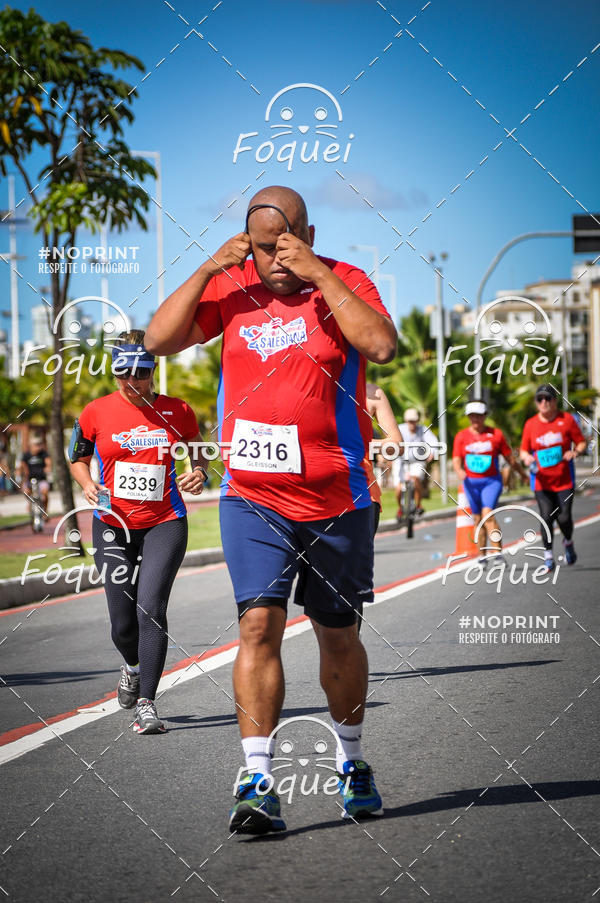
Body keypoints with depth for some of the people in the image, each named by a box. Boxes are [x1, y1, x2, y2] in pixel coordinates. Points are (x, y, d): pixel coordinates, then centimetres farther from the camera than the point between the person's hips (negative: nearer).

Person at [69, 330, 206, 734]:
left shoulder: (177, 412, -1)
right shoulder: (96, 413, -1)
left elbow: (197, 451, 15)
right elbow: (78, 458, 14)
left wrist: (199, 474, -6)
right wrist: (88, 485, -6)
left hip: (165, 524, -1)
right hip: (113, 526, 2)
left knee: (151, 609, -17)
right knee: (122, 622, 4)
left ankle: (147, 704, -12)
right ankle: (134, 667, 39)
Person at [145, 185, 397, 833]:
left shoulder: (343, 281, -4)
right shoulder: (230, 287, 4)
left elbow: (382, 346, -22)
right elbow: (159, 340, -3)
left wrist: (318, 274, -22)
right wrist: (207, 270, -10)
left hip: (336, 499, -1)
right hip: (253, 496, 1)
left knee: (338, 633, 12)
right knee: (258, 624, -14)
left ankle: (351, 764, 33)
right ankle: (257, 783, -13)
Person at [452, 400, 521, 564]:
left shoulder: (496, 434, 1)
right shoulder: (461, 436, 6)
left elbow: (510, 458, 8)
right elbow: (456, 460, -1)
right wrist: (459, 471, -23)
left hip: (492, 481, -3)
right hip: (471, 482, 3)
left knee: (487, 514, -20)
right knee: (478, 519, 6)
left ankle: (497, 552, -23)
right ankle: (482, 556, 15)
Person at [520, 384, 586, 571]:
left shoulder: (567, 419, -1)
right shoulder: (530, 424, 3)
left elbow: (582, 442, 4)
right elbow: (524, 450, 10)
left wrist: (575, 452, -17)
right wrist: (527, 458, -12)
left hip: (565, 480, -1)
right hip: (541, 481, 1)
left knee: (564, 517, -8)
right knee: (546, 517, -9)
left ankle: (568, 542, 24)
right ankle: (548, 555, 4)